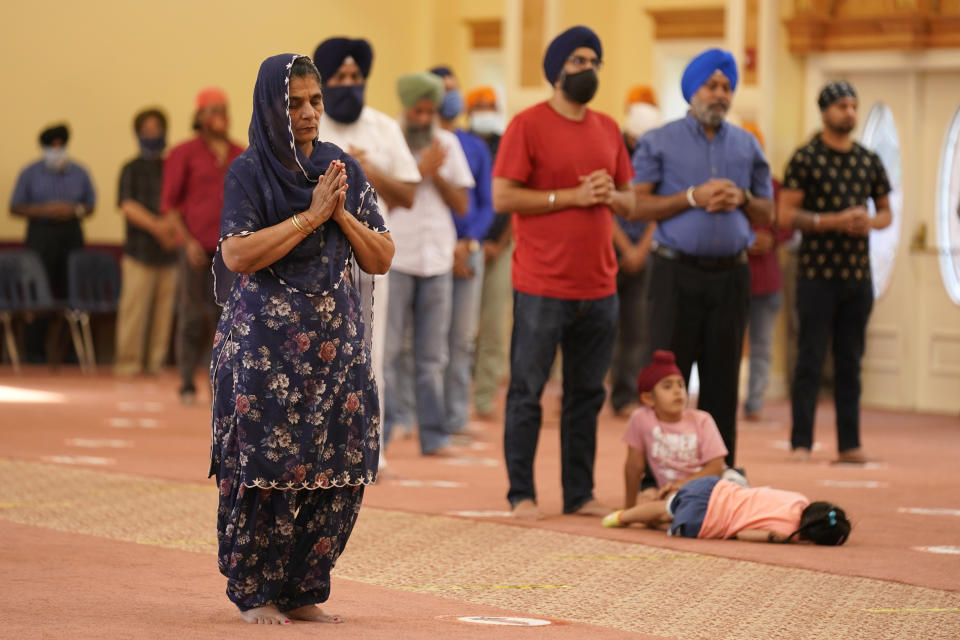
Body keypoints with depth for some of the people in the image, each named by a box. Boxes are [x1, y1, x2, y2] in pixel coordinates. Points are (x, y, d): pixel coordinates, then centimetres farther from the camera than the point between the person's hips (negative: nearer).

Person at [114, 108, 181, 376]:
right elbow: (128, 206, -5)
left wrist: (172, 226, -15)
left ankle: (155, 362, 7)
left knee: (164, 309, 1)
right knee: (134, 306, -8)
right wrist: (155, 225, -17)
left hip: (168, 252, 3)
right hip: (139, 251, -3)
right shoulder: (132, 170, 7)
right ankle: (128, 361, -2)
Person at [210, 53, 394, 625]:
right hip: (266, 342, -4)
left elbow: (381, 258, 8)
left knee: (337, 470, 0)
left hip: (338, 342, 4)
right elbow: (237, 254, -16)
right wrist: (310, 214, -15)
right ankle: (255, 593, 6)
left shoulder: (345, 170, 10)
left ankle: (301, 592, 11)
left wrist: (341, 213, -8)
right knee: (268, 468, -5)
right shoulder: (248, 173, -2)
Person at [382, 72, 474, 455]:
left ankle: (434, 436, 9)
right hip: (394, 258, -4)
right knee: (386, 351, -6)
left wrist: (437, 174, -5)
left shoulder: (447, 143, 12)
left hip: (437, 259, 4)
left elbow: (462, 204, 10)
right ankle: (377, 434, -4)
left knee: (432, 357, 6)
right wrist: (420, 170, -10)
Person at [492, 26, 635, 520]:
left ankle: (579, 494, 14)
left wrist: (610, 195, -4)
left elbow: (630, 203, 20)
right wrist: (572, 196, -15)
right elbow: (502, 197, -12)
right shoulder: (528, 126, -5)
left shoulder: (608, 129, 14)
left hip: (599, 287, 6)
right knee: (527, 391, 0)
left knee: (587, 395, 9)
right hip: (542, 287, -6)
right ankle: (521, 494, 5)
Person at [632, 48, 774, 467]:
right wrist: (693, 198, -14)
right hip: (677, 274, -3)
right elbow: (637, 205, -4)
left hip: (731, 274, 3)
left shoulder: (748, 146, 13)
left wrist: (741, 199, -6)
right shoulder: (661, 142, 4)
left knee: (722, 384, 6)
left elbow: (767, 215, 16)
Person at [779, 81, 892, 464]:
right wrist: (835, 221, -17)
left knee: (850, 362, 8)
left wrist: (870, 223, -4)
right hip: (817, 273, -5)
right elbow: (786, 216, -9)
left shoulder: (869, 161, 10)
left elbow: (886, 211, 19)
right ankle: (801, 443, 0)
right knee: (810, 361, -3)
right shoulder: (805, 159, -4)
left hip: (857, 274, 5)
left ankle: (849, 444, 11)